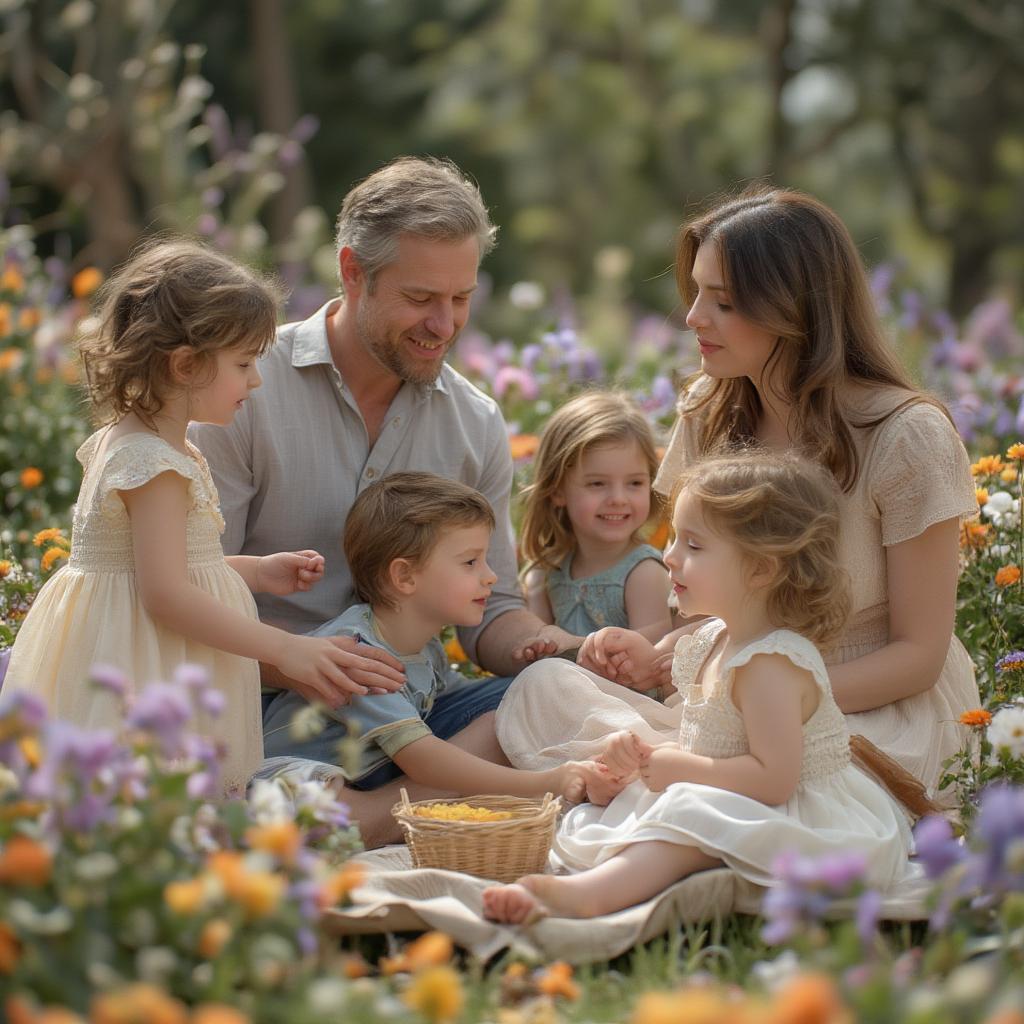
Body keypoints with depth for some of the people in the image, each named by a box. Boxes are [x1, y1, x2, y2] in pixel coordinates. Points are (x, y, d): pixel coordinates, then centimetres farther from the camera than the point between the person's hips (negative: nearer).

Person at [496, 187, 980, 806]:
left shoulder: (907, 437, -14)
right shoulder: (711, 414, 4)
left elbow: (918, 654, -10)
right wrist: (659, 661, -12)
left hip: (883, 716, -5)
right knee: (540, 695, -22)